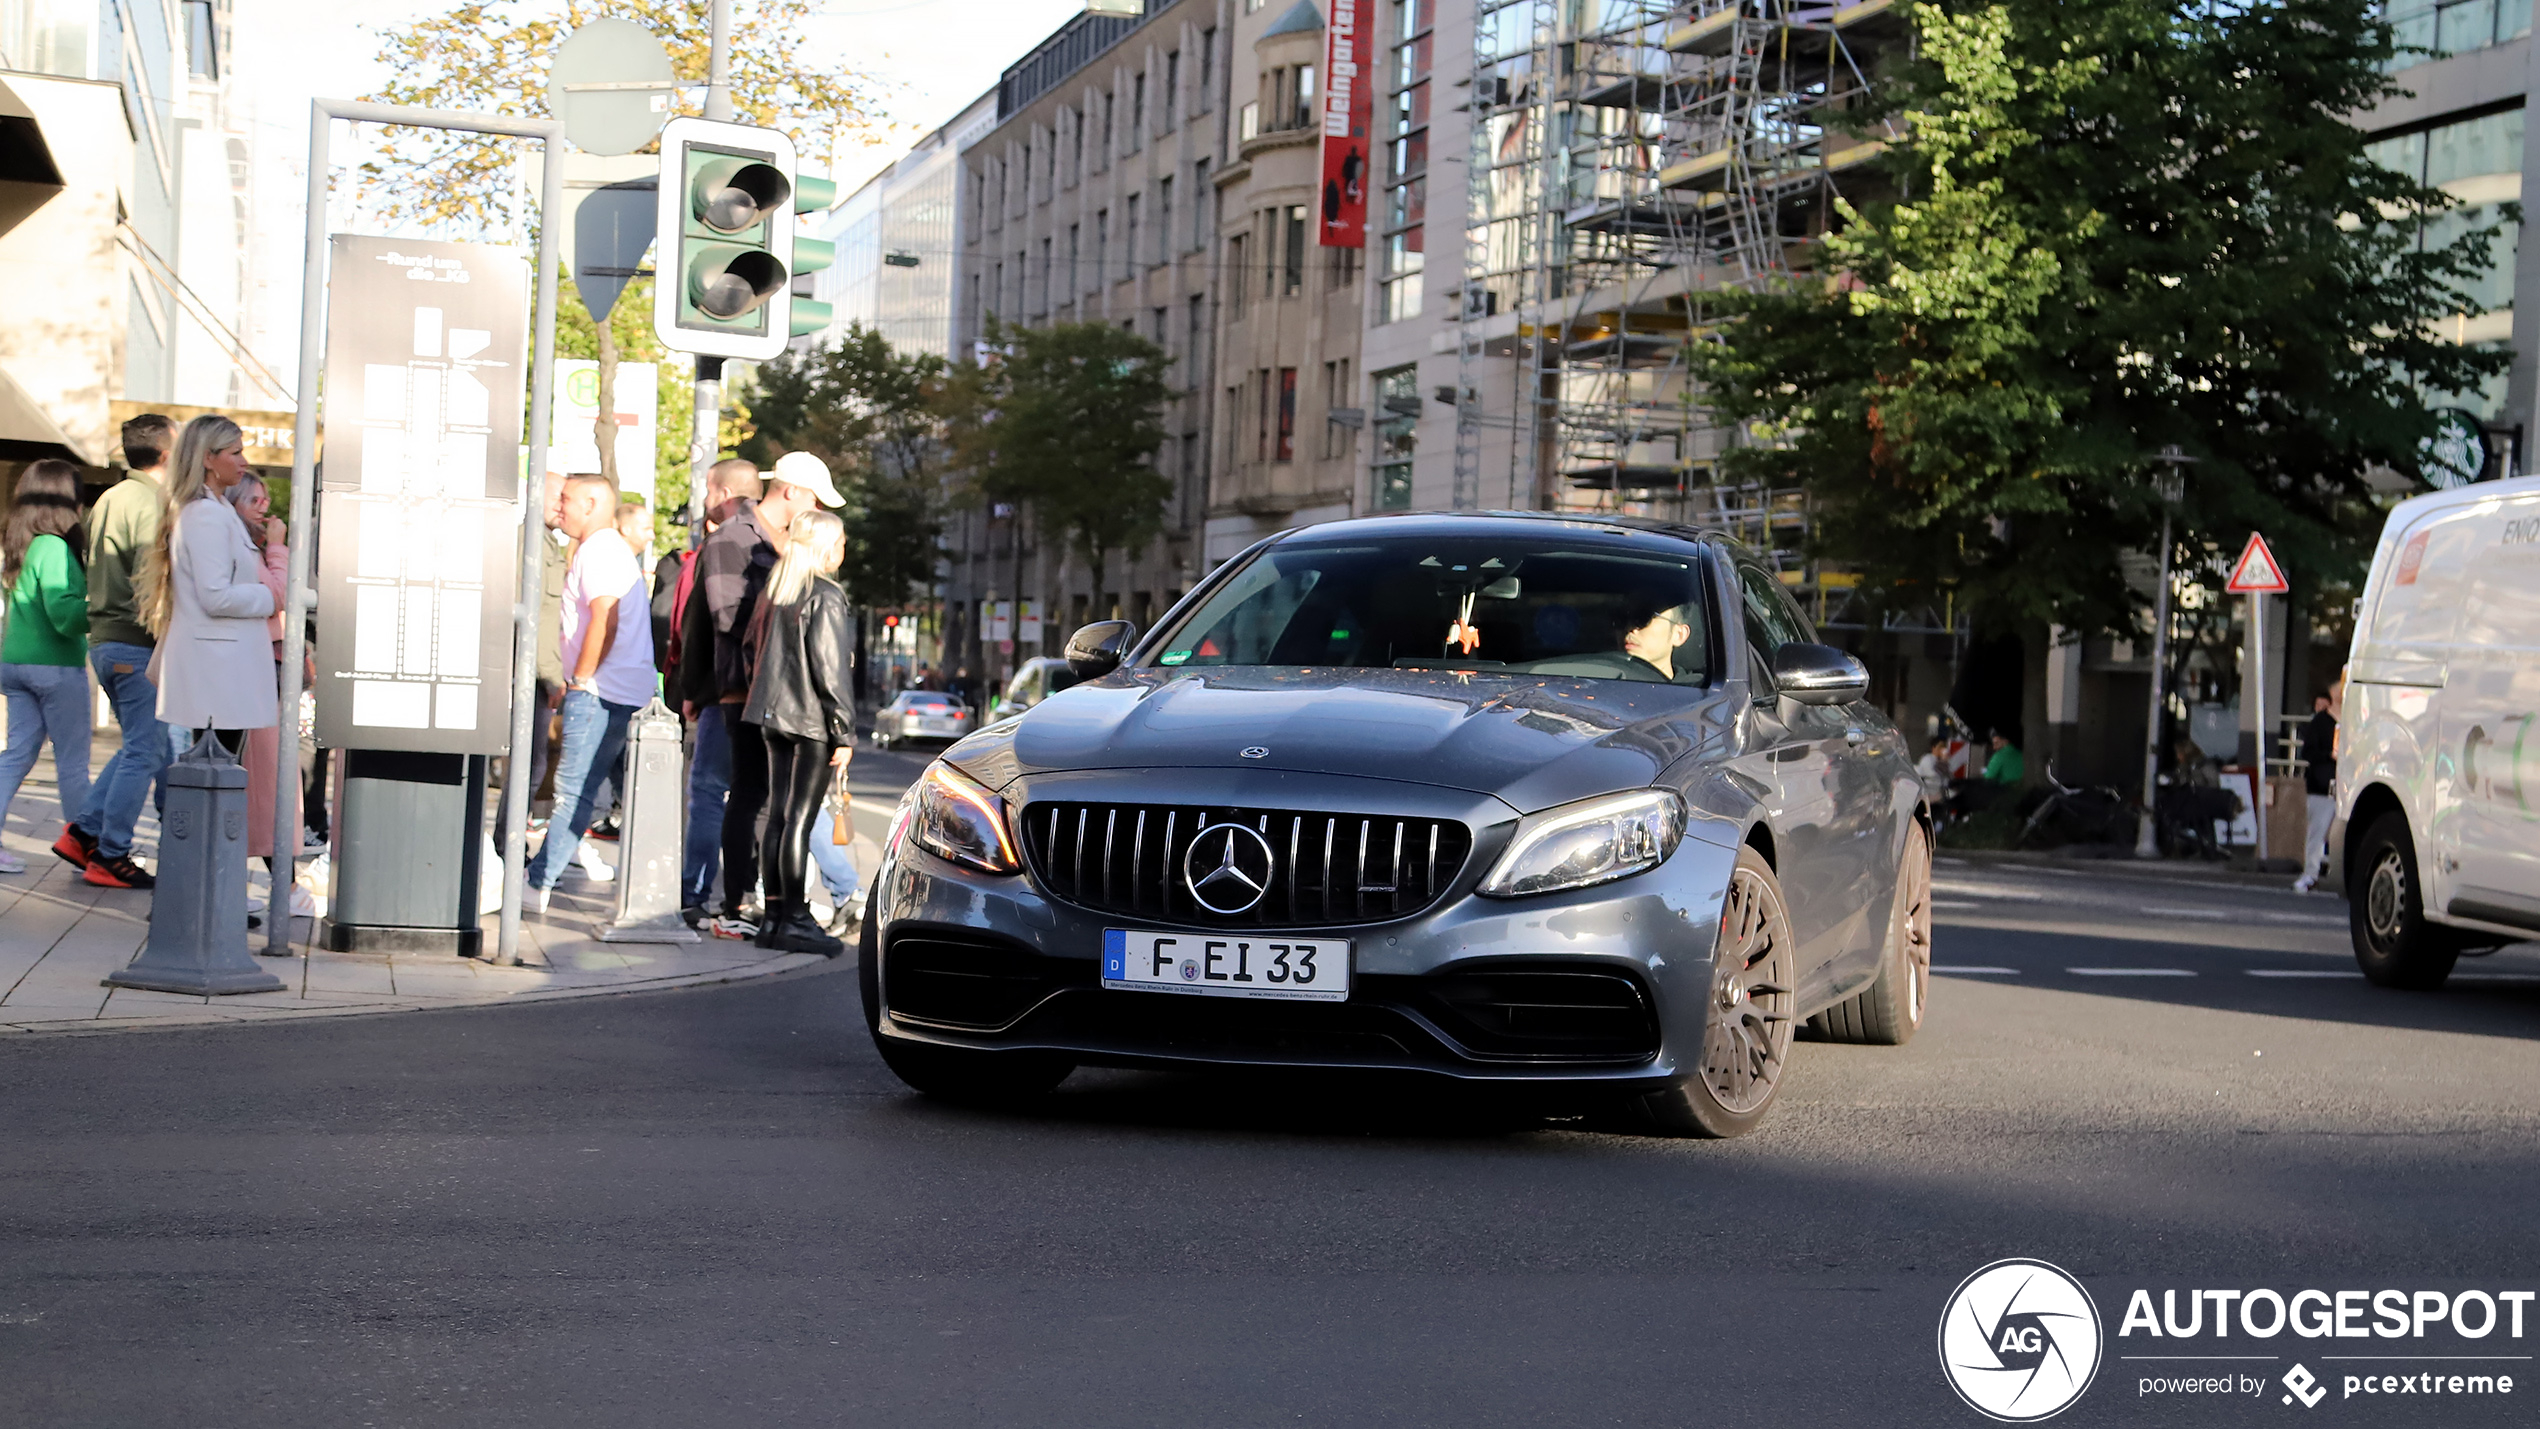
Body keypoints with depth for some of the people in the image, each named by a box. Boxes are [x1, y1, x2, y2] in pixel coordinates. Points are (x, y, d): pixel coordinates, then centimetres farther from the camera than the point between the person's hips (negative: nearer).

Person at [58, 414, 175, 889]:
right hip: (138, 646, -9)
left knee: (139, 746, 19)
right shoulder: (152, 505, -15)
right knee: (145, 752, -1)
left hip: (103, 639, 9)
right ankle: (110, 858, 1)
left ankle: (83, 833, 15)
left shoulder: (109, 499, 14)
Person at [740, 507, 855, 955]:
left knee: (778, 815, 9)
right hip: (812, 721, -8)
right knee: (800, 818, -6)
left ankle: (774, 915, 12)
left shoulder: (774, 594, 11)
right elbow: (830, 670, -14)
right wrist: (844, 733, -11)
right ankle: (793, 919, -4)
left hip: (774, 717, 8)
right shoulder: (826, 597, -12)